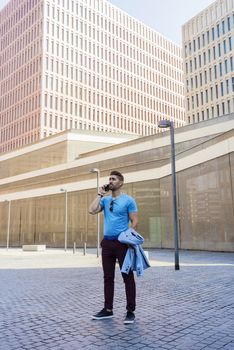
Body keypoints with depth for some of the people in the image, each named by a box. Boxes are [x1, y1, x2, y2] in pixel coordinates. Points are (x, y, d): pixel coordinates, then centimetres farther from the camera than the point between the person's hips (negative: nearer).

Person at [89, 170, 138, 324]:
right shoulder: (105, 200, 11)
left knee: (127, 277, 2)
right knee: (108, 277, 12)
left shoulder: (128, 200, -4)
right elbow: (92, 210, -3)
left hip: (122, 242, -5)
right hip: (107, 242, 6)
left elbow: (135, 221, -6)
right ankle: (108, 309, 23)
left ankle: (130, 311, 11)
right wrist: (100, 194, 0)